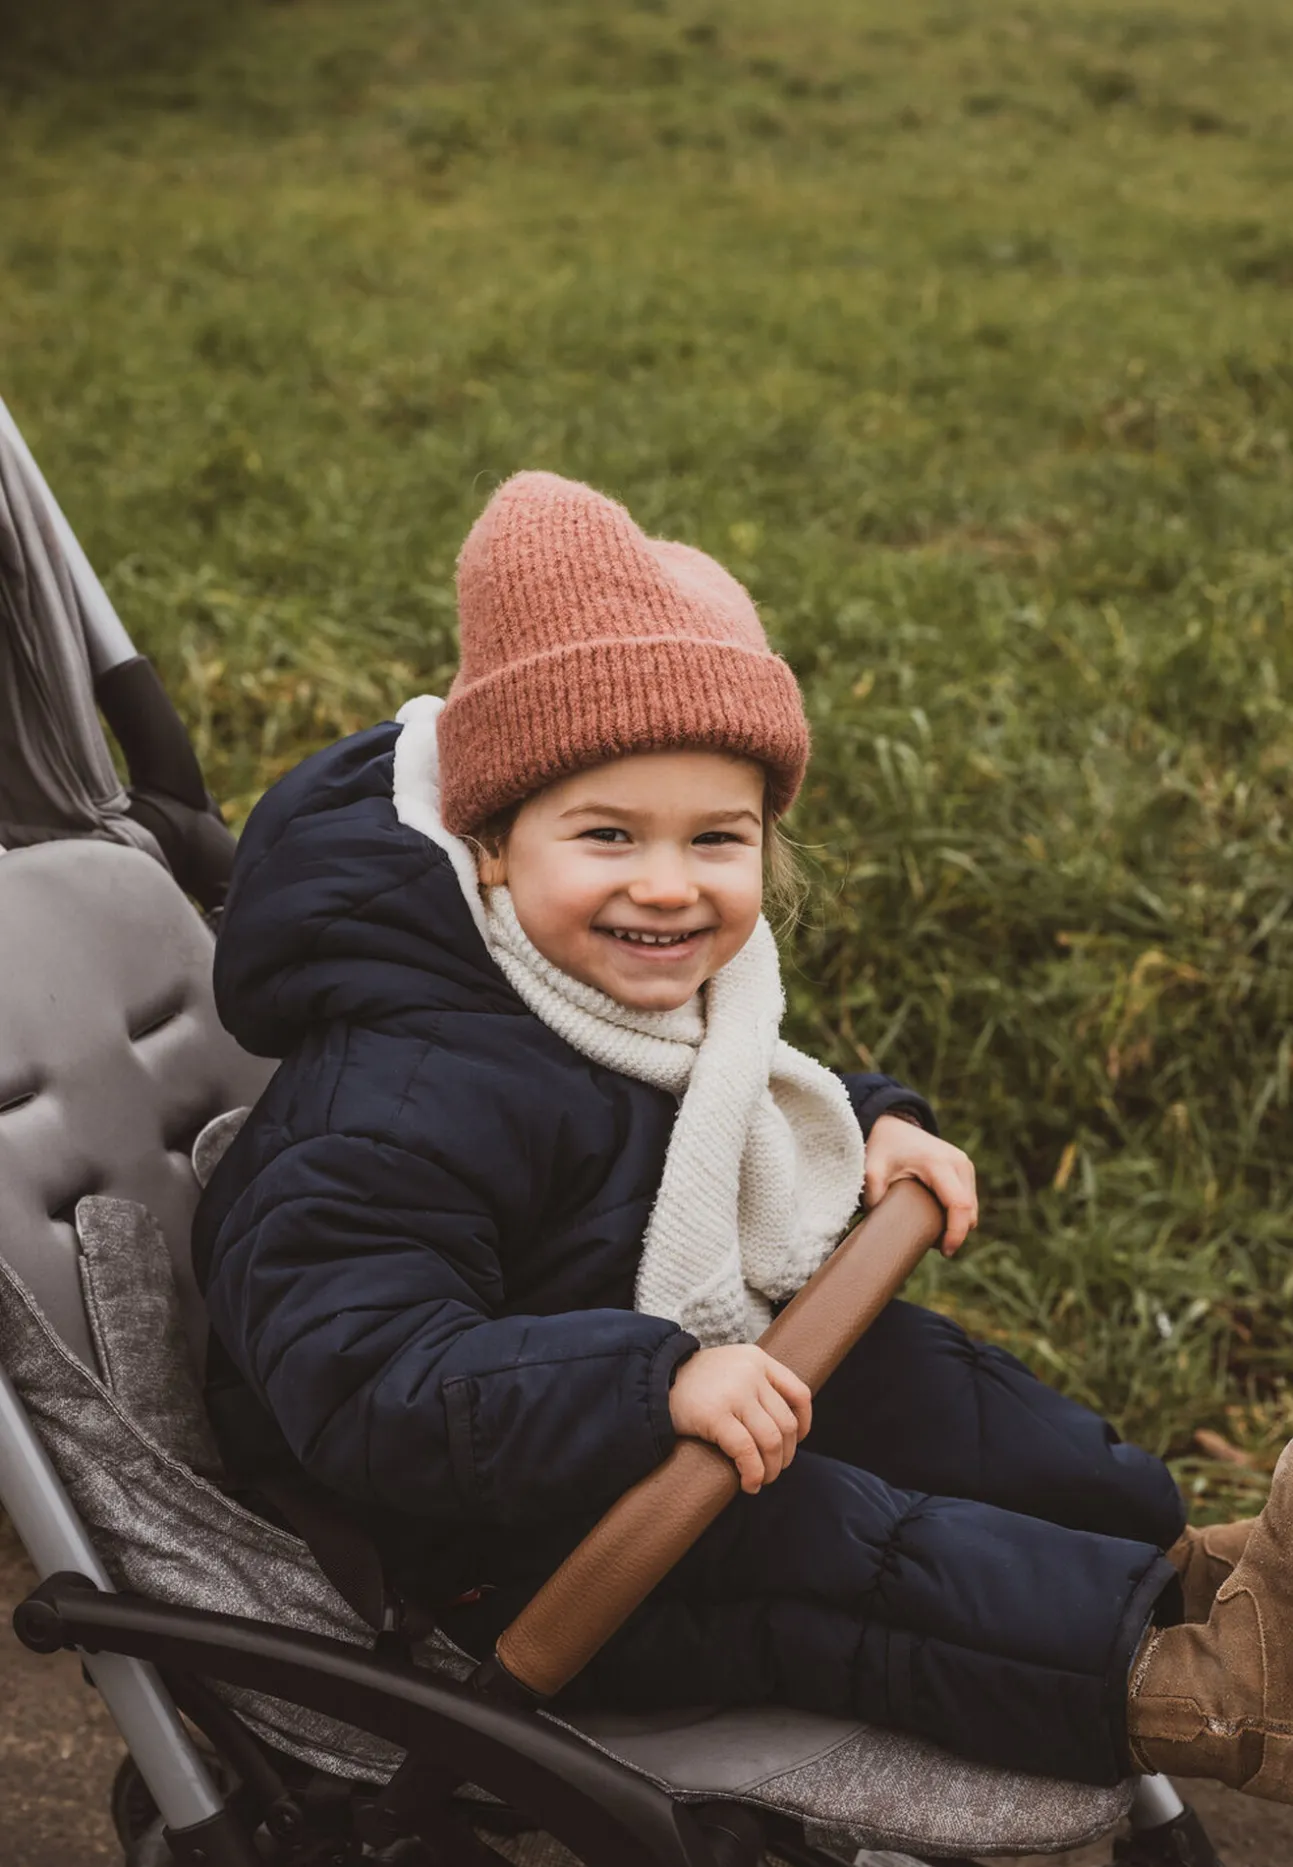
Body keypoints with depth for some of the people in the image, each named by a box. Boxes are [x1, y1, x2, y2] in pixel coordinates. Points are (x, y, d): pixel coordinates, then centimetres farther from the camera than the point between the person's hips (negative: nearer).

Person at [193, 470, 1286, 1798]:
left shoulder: (661, 989, -2)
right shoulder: (409, 1102, -34)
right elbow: (358, 1373, -40)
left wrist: (869, 1126, 0)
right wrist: (655, 1386, -45)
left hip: (700, 1358, 10)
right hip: (513, 1537, -10)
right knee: (844, 1552, -27)